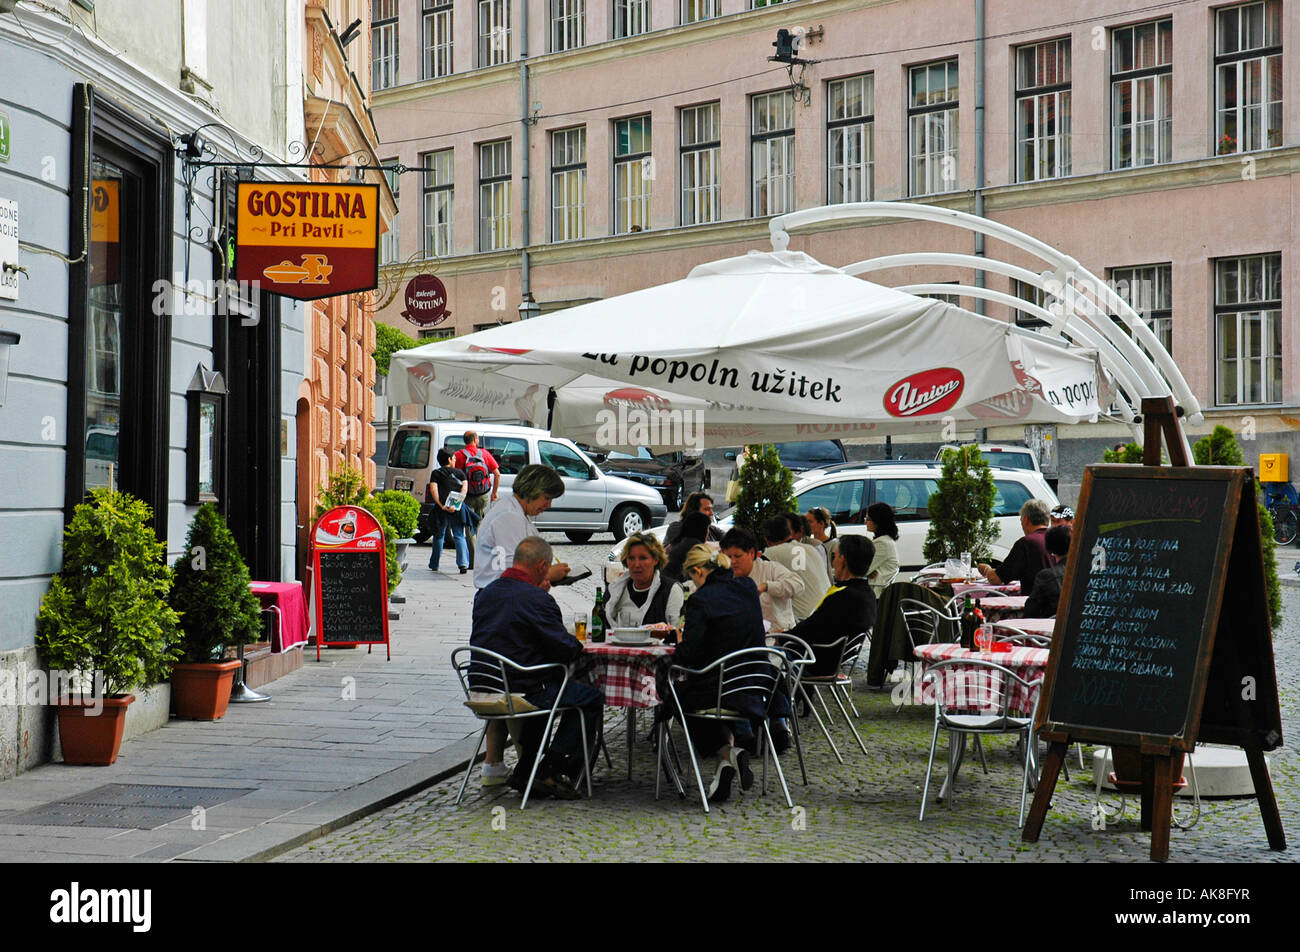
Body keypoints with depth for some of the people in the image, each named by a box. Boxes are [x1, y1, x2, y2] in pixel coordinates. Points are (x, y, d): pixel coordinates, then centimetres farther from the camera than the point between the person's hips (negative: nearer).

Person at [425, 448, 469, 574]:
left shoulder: (436, 473, 8)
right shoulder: (459, 473, 12)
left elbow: (433, 489, -8)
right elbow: (464, 487, -3)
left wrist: (441, 505, -13)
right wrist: (458, 504, -12)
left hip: (442, 509, 0)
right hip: (457, 509, 0)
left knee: (439, 536, 15)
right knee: (459, 536, 2)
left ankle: (434, 564, 22)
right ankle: (463, 563, -15)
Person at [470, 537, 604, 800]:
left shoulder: (486, 593, 8)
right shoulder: (536, 599, -17)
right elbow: (566, 650, -17)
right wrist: (577, 644, 7)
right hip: (518, 692, -9)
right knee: (591, 698, 5)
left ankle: (526, 771, 30)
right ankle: (553, 772, 2)